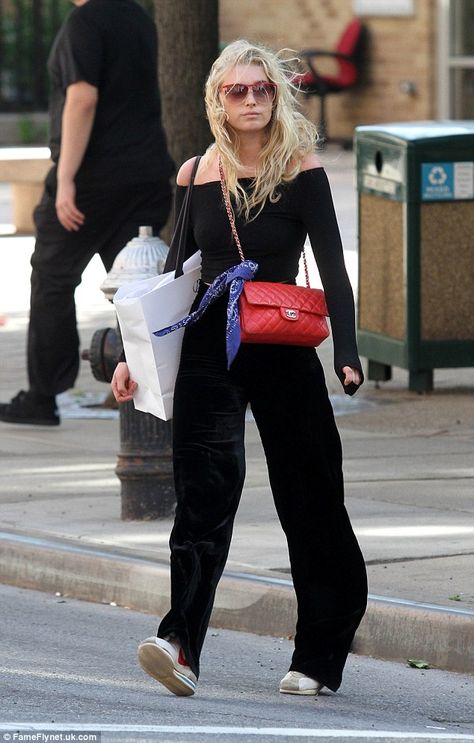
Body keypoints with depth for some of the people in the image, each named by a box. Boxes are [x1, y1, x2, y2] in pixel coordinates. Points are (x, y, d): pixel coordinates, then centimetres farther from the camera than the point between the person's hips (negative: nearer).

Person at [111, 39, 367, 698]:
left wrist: (347, 354, -20)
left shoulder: (301, 171, -3)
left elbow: (333, 271, -8)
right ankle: (182, 644, -25)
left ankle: (319, 657, 13)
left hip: (284, 356, -2)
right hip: (209, 351, 2)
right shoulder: (194, 175, 6)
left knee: (309, 500, 4)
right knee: (205, 492, -13)